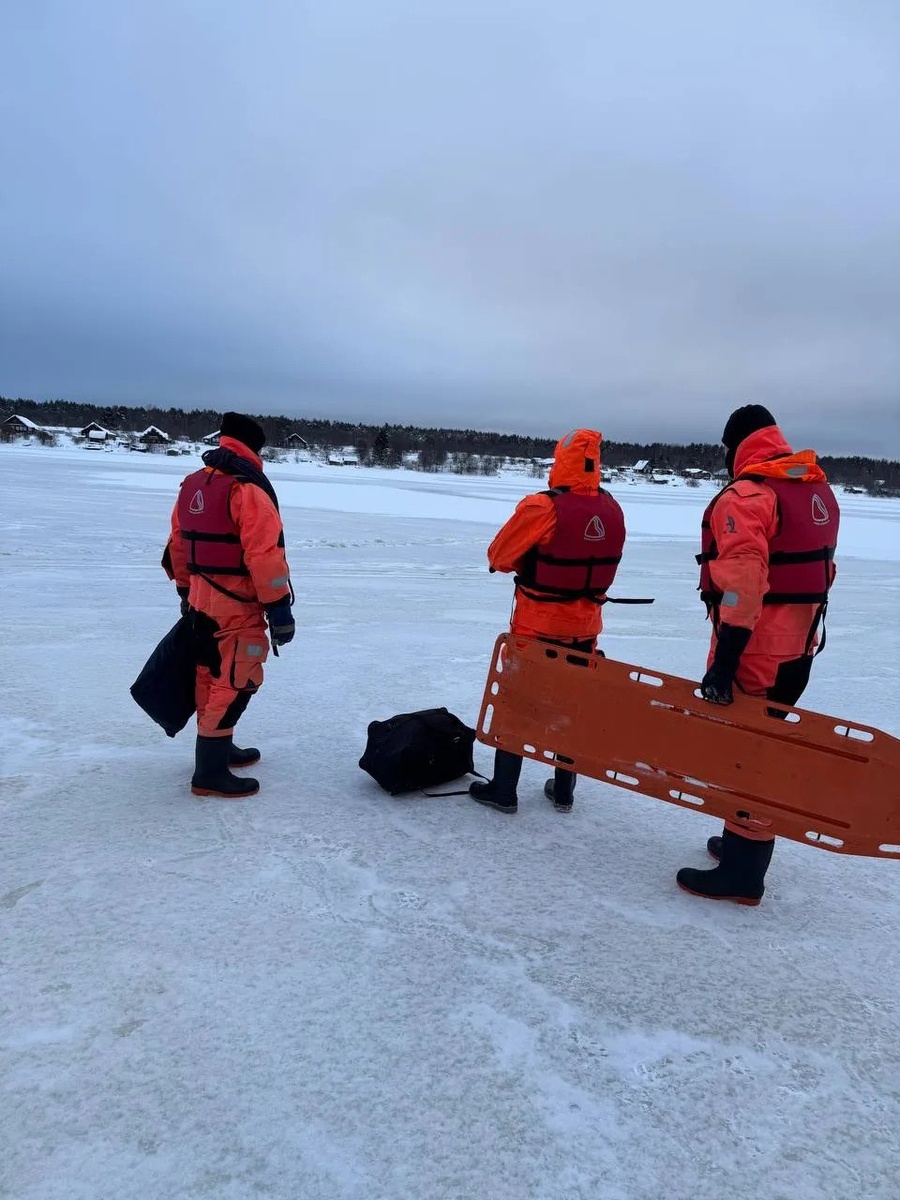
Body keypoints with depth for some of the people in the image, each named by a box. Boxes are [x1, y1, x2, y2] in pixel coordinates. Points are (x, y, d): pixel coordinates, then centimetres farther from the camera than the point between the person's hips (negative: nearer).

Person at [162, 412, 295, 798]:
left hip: (201, 601, 9)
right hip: (238, 606, -9)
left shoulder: (192, 485, 11)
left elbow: (177, 545, 17)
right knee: (237, 680, -3)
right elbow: (264, 554, -22)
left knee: (212, 675, 19)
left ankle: (219, 747, 34)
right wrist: (279, 608, -19)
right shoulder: (248, 489, -16)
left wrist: (186, 592, 26)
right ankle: (210, 772, 0)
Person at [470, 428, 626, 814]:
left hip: (537, 626, -5)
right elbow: (602, 565, 8)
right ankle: (563, 791, 28)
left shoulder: (542, 508, -21)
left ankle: (503, 790, 17)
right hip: (585, 627, 5)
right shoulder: (612, 511, -3)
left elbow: (499, 557, -12)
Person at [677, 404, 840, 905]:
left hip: (755, 651, -9)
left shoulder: (747, 495, -17)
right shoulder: (819, 491, 12)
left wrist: (724, 660, -28)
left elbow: (742, 579, -27)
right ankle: (744, 843, 33)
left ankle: (741, 873, 8)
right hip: (798, 647, 9)